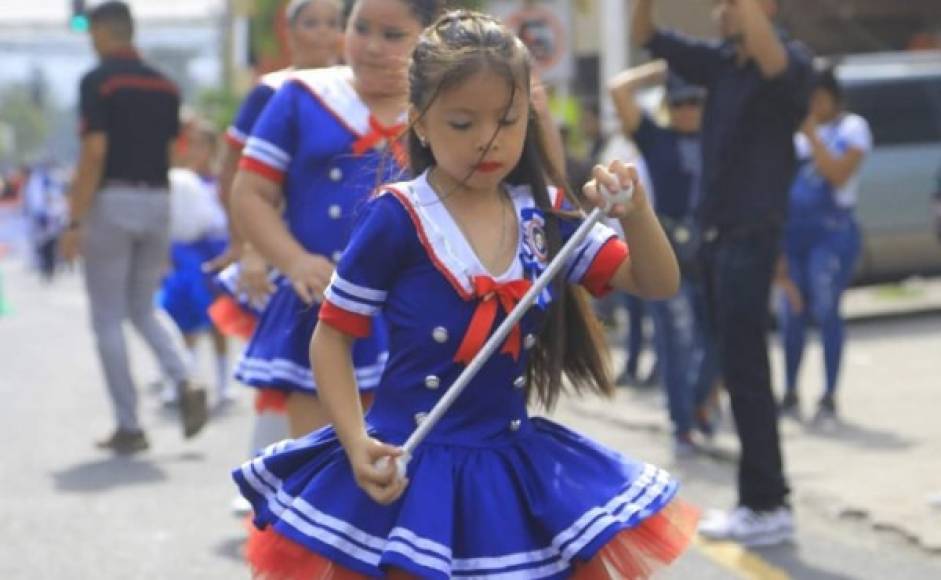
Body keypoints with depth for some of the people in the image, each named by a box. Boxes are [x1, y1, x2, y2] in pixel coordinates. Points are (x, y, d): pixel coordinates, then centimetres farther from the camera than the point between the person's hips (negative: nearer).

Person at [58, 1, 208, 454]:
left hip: (113, 201, -6)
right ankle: (186, 386, -6)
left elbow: (94, 154, -16)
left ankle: (129, 427, 3)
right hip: (157, 201, 6)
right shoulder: (164, 85, 10)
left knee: (108, 320, 4)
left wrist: (75, 221, -14)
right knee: (142, 311, 18)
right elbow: (170, 153, 12)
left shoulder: (98, 82, -9)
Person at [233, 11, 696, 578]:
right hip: (408, 467, -4)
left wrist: (636, 213, -17)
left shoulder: (546, 215, 2)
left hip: (513, 466, 4)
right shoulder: (397, 218, -11)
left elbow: (659, 285, 2)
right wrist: (358, 445, -18)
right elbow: (331, 338, -6)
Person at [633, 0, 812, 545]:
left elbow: (773, 65, -36)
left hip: (752, 234, -8)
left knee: (746, 370, -9)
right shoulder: (722, 61, 10)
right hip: (717, 232, 8)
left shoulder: (792, 60, -12)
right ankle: (762, 498, 20)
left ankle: (768, 506, -4)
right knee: (739, 370, 12)